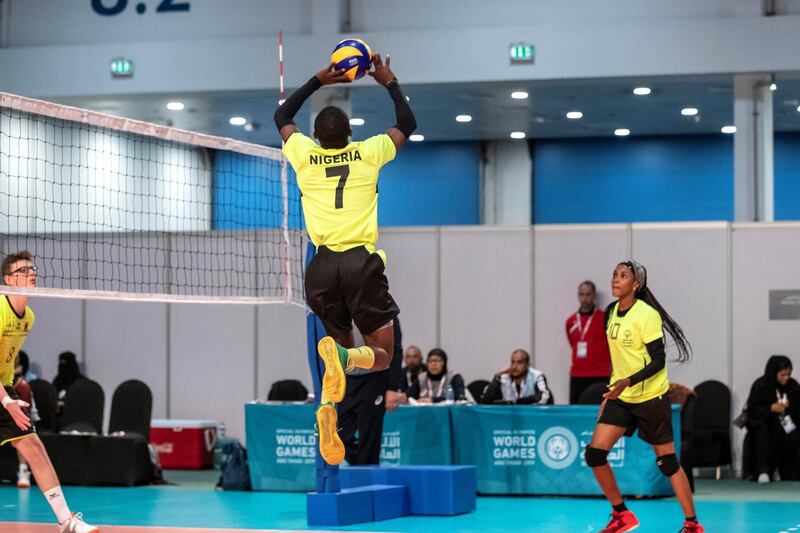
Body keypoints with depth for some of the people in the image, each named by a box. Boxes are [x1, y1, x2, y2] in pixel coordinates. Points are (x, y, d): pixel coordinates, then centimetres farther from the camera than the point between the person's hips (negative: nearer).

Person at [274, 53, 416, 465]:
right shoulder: (367, 153, 5)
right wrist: (390, 83, 33)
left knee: (340, 342, 15)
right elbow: (407, 124, 23)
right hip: (361, 261, -2)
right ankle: (343, 357, -33)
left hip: (323, 265, 2)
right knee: (381, 355, 5)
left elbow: (281, 116, 28)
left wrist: (317, 81, 31)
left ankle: (329, 406, -17)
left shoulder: (304, 156, 8)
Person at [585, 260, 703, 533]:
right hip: (620, 397, 7)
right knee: (594, 453, -6)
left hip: (650, 398, -7)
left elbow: (658, 361, -19)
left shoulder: (647, 315, -17)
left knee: (668, 462, -1)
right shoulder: (611, 312, 5)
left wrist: (627, 382, -31)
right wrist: (610, 392, 18)